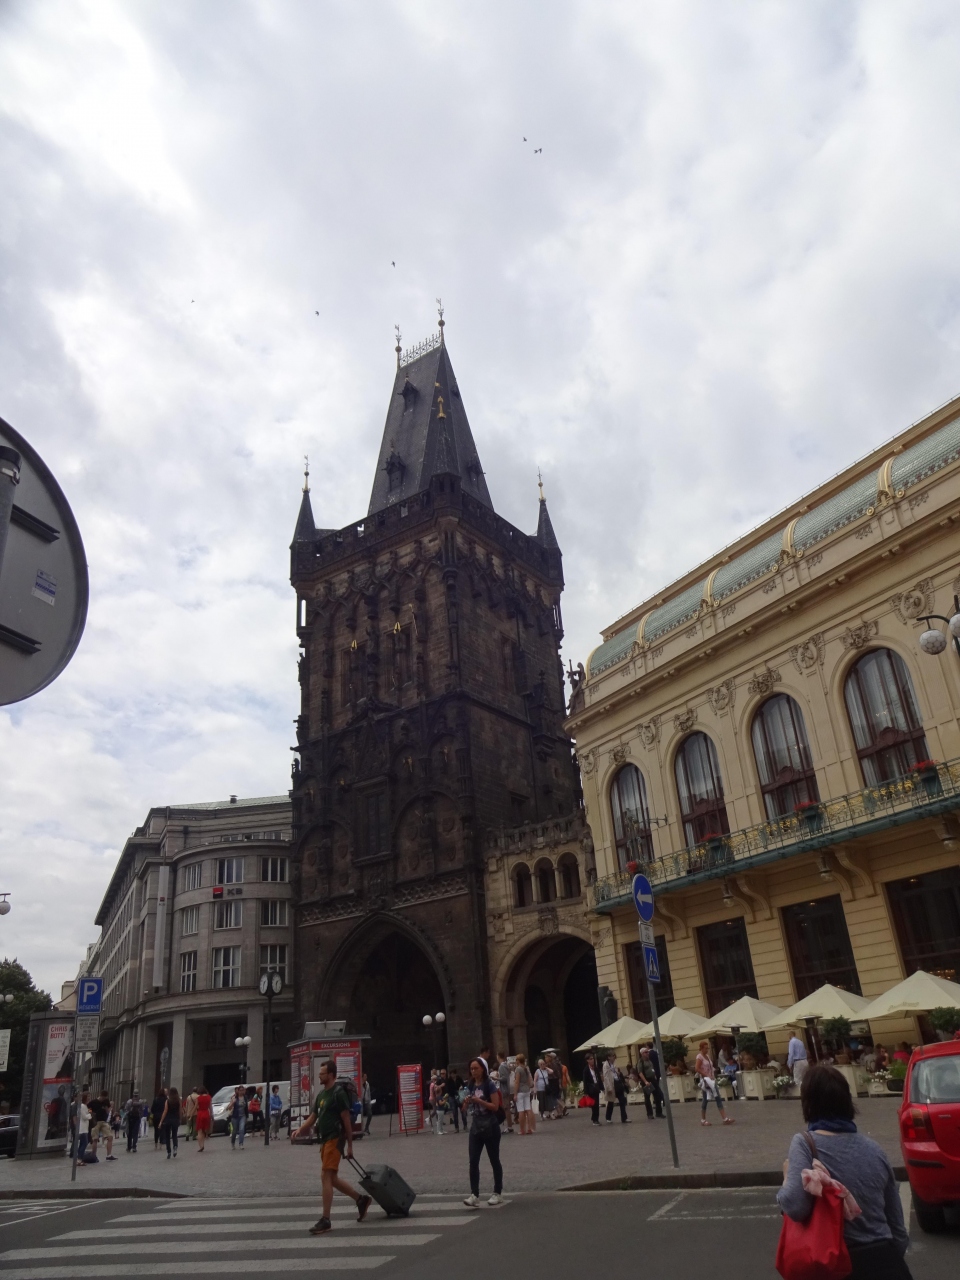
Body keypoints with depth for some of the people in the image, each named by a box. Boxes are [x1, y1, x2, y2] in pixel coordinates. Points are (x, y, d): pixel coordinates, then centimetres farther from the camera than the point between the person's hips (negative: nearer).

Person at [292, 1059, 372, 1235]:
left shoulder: (338, 1093, -13)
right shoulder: (321, 1094, 13)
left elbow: (347, 1120, -13)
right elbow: (313, 1116, 17)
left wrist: (349, 1145, -13)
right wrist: (300, 1130, 0)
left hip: (335, 1139, -9)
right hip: (325, 1139, 9)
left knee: (326, 1176, -9)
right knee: (331, 1178, 14)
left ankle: (325, 1220, -2)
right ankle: (361, 1200, 28)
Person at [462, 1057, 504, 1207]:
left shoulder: (490, 1085, -10)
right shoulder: (471, 1086, 8)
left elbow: (495, 1106, -16)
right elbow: (466, 1108, 17)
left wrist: (478, 1100, -23)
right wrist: (467, 1102, -6)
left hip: (490, 1128, -5)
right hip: (475, 1128, 5)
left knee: (494, 1161, 6)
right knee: (473, 1161, -4)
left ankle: (498, 1193, 18)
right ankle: (474, 1195, -5)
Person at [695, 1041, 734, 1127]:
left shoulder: (708, 1056, 14)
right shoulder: (699, 1057, -11)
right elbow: (697, 1069, -19)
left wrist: (713, 1076, 4)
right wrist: (707, 1075, -22)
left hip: (711, 1080, 8)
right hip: (705, 1080, -8)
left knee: (718, 1098, 4)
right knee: (705, 1099, -2)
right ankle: (703, 1119, 8)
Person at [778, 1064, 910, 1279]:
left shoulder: (804, 1143, -9)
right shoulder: (875, 1149, 7)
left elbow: (796, 1206, -24)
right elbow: (898, 1229, 13)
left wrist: (787, 1177, -4)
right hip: (889, 1262, 4)